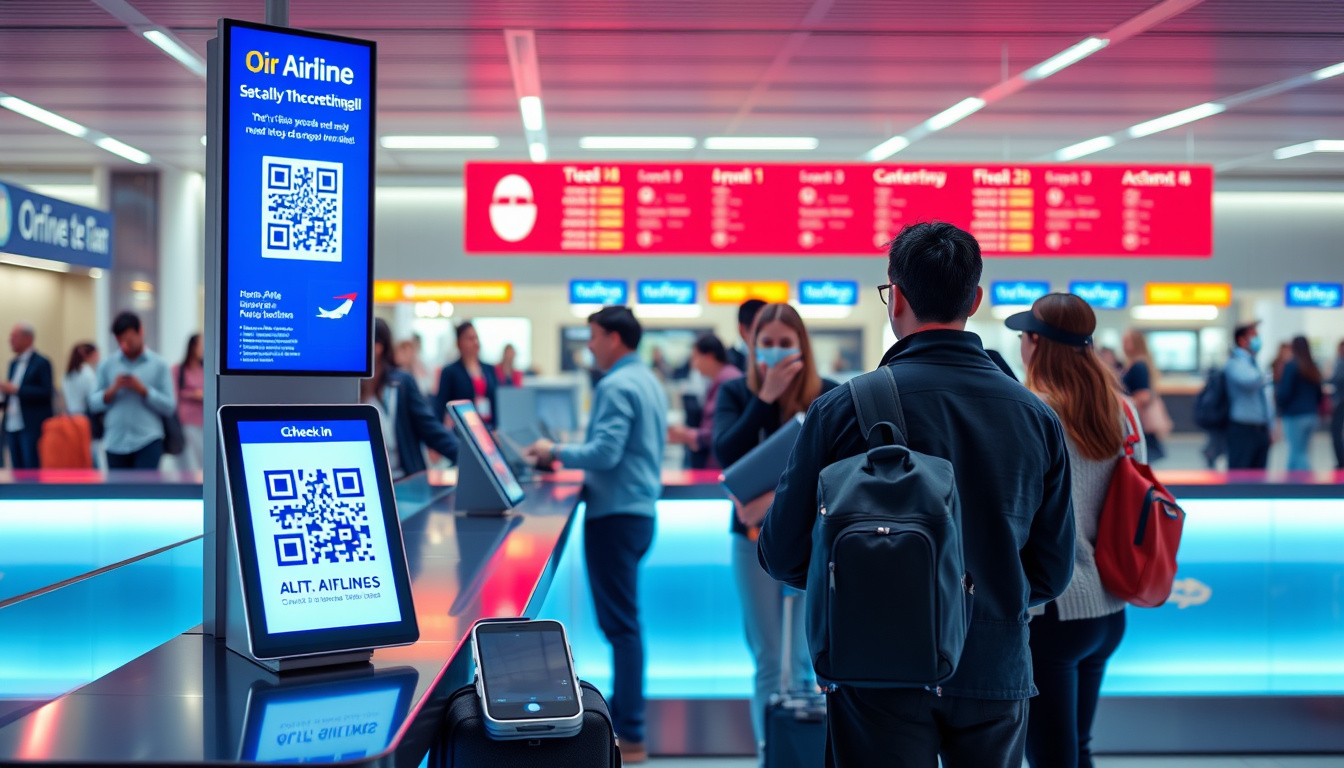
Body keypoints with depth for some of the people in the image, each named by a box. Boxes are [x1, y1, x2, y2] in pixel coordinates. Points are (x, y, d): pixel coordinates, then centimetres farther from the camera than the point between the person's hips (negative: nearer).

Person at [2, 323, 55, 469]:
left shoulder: (41, 362, -6)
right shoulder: (13, 363, 18)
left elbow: (47, 392, -14)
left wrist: (16, 390, -19)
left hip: (32, 427, -7)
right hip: (12, 426, 8)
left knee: (32, 469, -8)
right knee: (17, 472, 7)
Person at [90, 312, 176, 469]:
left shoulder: (159, 365, 2)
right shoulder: (106, 365, 8)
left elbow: (169, 406, -2)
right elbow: (93, 404, 5)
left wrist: (143, 390, -13)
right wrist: (112, 390, -12)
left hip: (148, 441, -2)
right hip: (115, 443, 3)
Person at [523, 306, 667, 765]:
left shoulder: (616, 387, -15)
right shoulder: (649, 382, 16)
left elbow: (605, 452, -23)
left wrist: (555, 452, -9)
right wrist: (569, 456, 22)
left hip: (615, 515, -10)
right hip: (640, 508, 10)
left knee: (621, 624, -7)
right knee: (622, 621, 16)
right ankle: (620, 716, 23)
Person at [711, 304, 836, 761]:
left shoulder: (828, 396, -3)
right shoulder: (736, 394, 1)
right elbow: (728, 454, -14)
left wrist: (777, 496, -23)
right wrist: (767, 397, -18)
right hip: (755, 539, 1)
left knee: (807, 660, 0)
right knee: (768, 660, 4)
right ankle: (768, 753, 10)